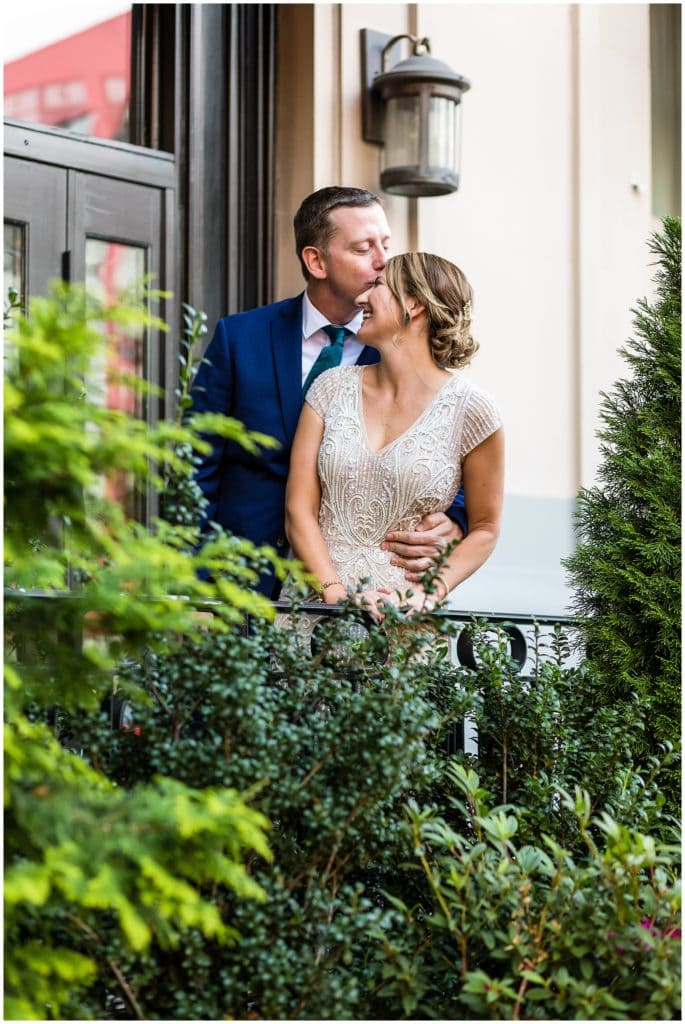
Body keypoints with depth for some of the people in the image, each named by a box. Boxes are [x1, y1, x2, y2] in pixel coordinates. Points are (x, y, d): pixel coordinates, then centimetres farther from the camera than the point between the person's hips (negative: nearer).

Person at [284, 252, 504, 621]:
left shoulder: (470, 411, -2)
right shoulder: (332, 388, 6)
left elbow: (484, 529, 5)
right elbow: (299, 511, 3)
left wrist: (430, 595, -11)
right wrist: (336, 593, -11)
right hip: (315, 601, 2)